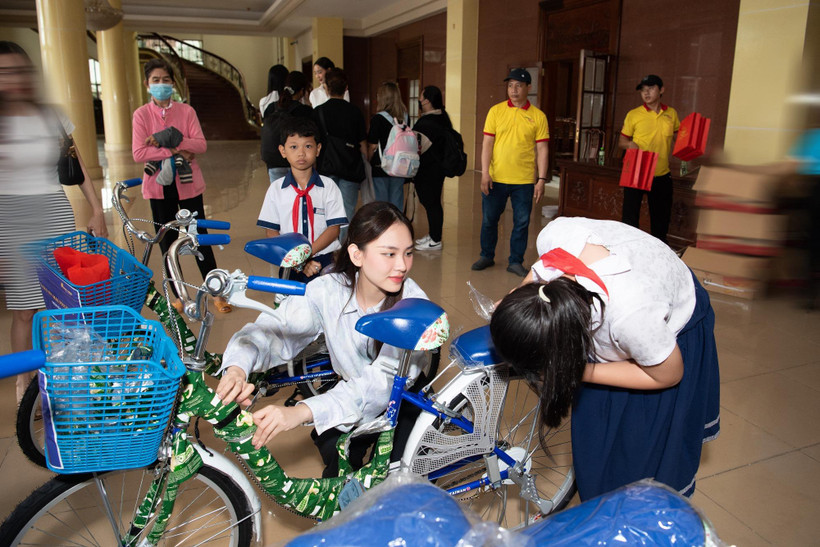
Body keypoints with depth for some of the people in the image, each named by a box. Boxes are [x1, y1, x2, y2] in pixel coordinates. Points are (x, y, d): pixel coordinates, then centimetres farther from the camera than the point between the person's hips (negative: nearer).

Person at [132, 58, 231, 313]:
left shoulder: (186, 111, 1)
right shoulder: (141, 114, -1)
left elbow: (201, 144, -11)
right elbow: (138, 153, -11)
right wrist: (175, 151, -18)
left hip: (187, 182, -1)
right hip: (159, 185, 1)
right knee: (167, 242, 9)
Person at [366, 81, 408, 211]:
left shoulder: (378, 119, -11)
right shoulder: (405, 118, 3)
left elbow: (372, 146, -9)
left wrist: (367, 163, 4)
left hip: (380, 167, -4)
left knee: (381, 201, 3)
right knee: (397, 203, 10)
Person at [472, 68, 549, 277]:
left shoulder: (538, 116, 1)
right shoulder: (496, 111, 2)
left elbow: (541, 149, 1)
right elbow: (487, 143, -1)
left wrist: (541, 179, -4)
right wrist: (485, 173, -8)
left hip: (524, 180, 0)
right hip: (496, 178, 1)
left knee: (522, 222, 4)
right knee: (489, 219, 9)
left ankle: (516, 262, 19)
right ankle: (487, 256, 28)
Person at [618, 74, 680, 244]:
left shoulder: (671, 113, 8)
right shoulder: (633, 115, -1)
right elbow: (621, 141, 3)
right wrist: (629, 144, -19)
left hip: (662, 175, 3)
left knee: (661, 219, 13)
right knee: (630, 217, 0)